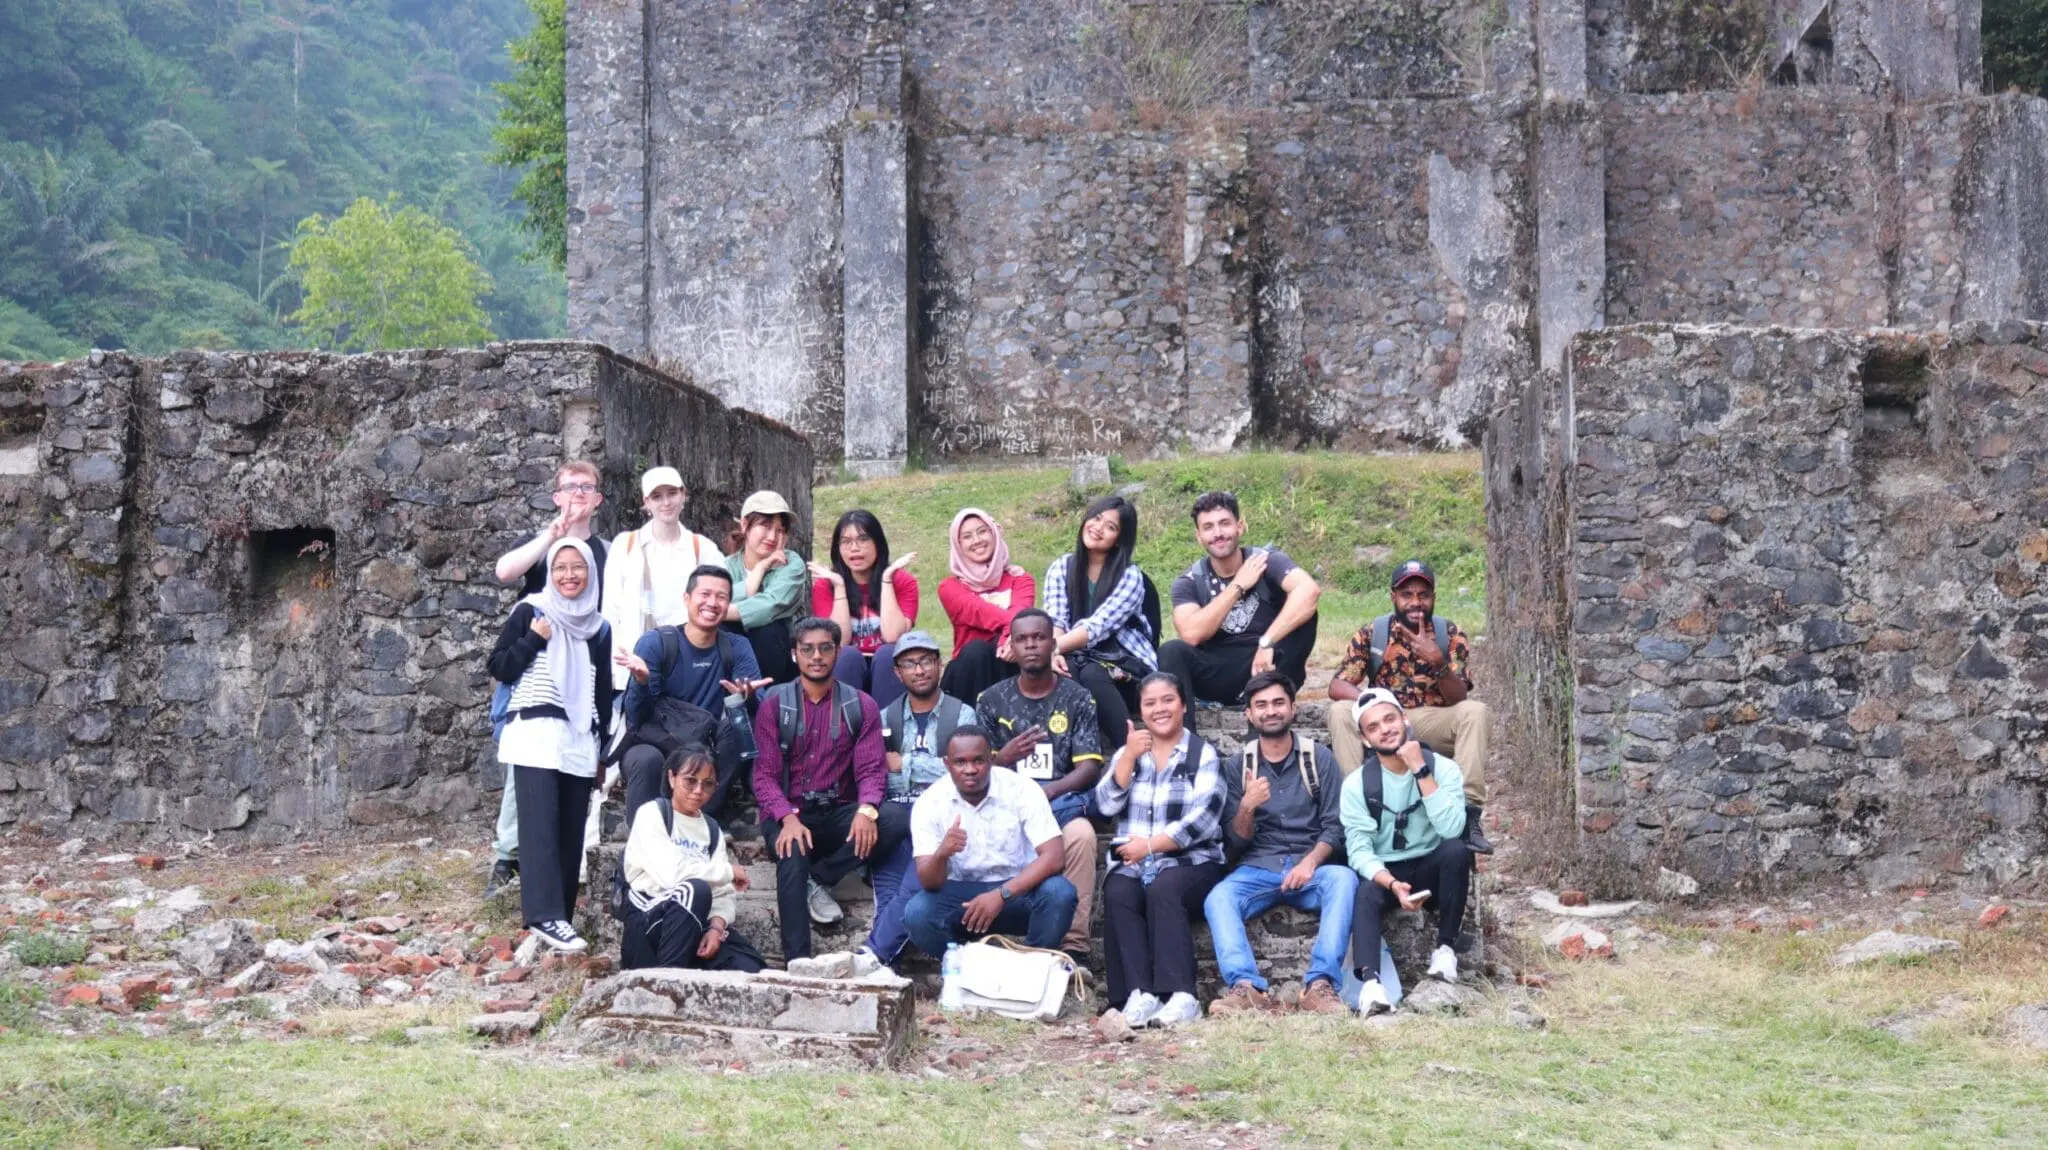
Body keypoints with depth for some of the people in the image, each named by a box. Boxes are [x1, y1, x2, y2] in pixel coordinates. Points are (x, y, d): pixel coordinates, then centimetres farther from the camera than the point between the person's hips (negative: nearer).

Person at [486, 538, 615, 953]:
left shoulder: (599, 627, 14)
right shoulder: (530, 612, 3)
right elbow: (499, 668, 1)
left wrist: (603, 746, 14)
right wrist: (533, 638, -11)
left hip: (579, 740, 4)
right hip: (535, 733, -4)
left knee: (572, 828, 3)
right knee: (541, 825, -14)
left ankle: (560, 913, 8)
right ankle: (545, 915, -20)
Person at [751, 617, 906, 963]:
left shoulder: (860, 705, 8)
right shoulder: (774, 704, 4)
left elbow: (872, 768, -1)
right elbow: (765, 774, -3)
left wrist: (866, 810, -24)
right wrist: (789, 818, -23)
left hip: (839, 815, 2)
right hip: (788, 814, -2)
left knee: (897, 818, -26)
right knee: (793, 856, -36)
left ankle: (816, 881, -14)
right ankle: (798, 961, -38)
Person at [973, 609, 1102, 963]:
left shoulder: (1078, 699, 10)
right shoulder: (991, 701, 14)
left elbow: (1089, 768, 1)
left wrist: (1048, 792, -18)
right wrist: (1004, 758, -15)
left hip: (1061, 800, -1)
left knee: (1081, 833, -38)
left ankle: (1073, 947, -33)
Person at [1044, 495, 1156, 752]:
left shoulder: (1130, 576, -6)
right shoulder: (1061, 567, 7)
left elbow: (1098, 627, -18)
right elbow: (1055, 621, -6)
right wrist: (1054, 652, -29)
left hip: (1124, 665, -2)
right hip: (1077, 660, 2)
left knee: (1092, 675, -36)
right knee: (1057, 672, -33)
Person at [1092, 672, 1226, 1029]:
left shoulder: (1203, 754, 5)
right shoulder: (1127, 753, 19)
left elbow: (1203, 819, -8)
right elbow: (1107, 804, 3)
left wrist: (1150, 844, -15)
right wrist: (1130, 756, -6)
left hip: (1190, 862, -3)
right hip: (1132, 864, 3)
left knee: (1163, 889, -35)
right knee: (1118, 893, -30)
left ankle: (1181, 995, -42)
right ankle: (1139, 993, -39)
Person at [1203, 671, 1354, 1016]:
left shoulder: (1319, 759, 7)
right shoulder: (1238, 767, 10)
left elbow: (1336, 826, 1)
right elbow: (1235, 844, 6)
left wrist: (1310, 861, -19)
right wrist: (1247, 807, -15)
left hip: (1311, 867, -1)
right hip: (1257, 869, 1)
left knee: (1343, 878, -34)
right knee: (1218, 898, -30)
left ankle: (1321, 984, -42)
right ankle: (1246, 986, -47)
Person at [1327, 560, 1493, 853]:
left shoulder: (1450, 634, -3)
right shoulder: (1371, 633, -3)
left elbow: (1459, 698, -12)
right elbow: (1337, 686, -10)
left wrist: (1438, 661, -31)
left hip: (1433, 724, 0)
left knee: (1476, 712, -28)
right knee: (1340, 712, -27)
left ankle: (1469, 813, -32)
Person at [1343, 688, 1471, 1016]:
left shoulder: (1443, 767, -8)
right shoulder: (1356, 783, -6)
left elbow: (1451, 829, -25)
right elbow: (1359, 851, -13)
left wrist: (1421, 771, -25)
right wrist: (1393, 884, -31)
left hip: (1432, 869, 0)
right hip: (1384, 874, 0)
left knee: (1457, 849, -32)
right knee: (1365, 894, -34)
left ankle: (1446, 946, -18)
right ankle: (1370, 981, -52)